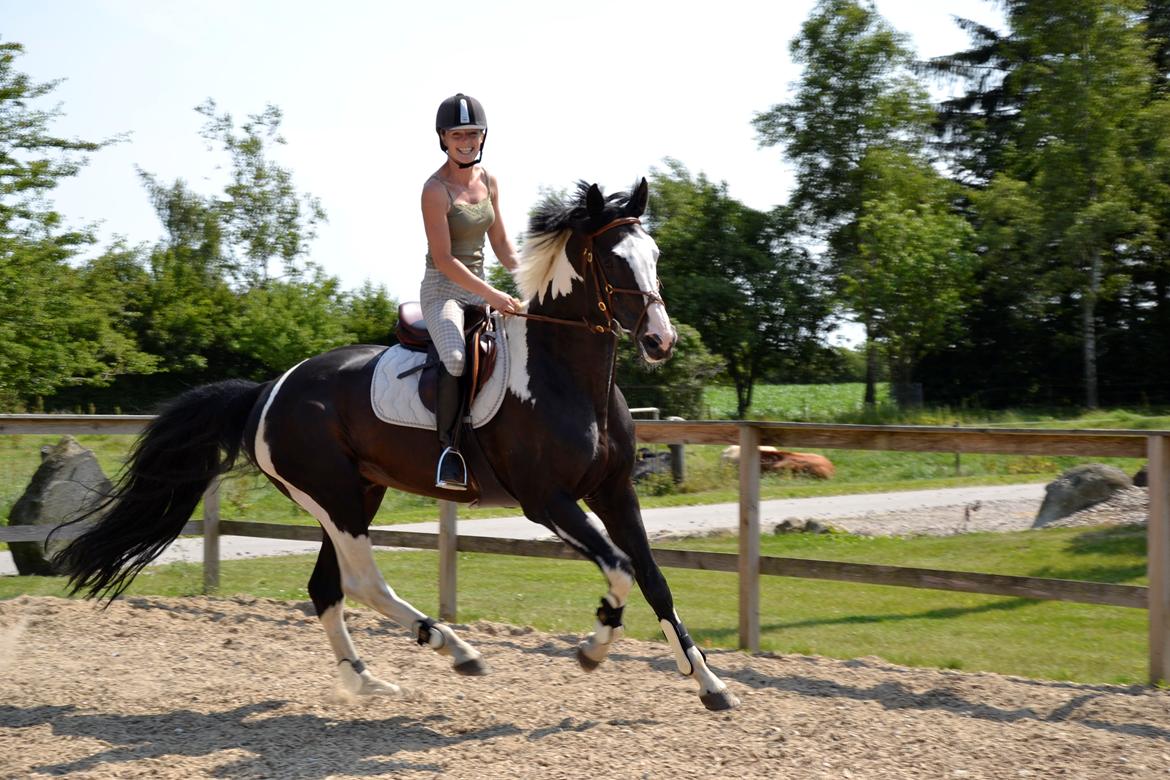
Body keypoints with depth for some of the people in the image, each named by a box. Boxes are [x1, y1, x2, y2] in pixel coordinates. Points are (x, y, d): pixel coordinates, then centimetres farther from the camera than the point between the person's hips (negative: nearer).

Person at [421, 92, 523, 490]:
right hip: (443, 290, -8)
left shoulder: (489, 181, 8)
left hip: (479, 289, 8)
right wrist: (492, 295, -24)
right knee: (456, 359, -34)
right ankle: (449, 447, -21)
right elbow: (444, 259, -19)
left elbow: (501, 245, 15)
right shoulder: (436, 189, -13)